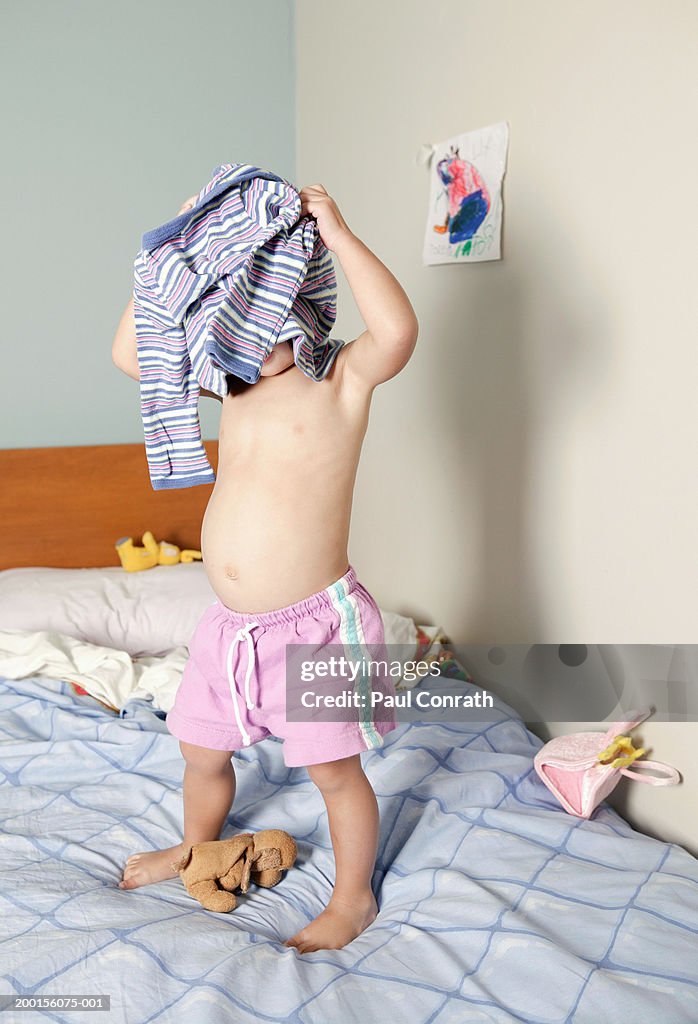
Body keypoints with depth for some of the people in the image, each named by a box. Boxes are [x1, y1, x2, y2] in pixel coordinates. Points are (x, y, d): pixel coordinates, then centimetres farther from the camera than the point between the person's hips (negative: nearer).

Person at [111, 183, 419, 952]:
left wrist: (333, 229, -24)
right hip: (231, 623, 7)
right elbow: (130, 353, 8)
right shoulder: (233, 386, 7)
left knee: (334, 771, 11)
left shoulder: (341, 381, -12)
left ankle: (353, 897, 35)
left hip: (312, 623, -7)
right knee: (201, 751, 25)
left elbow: (397, 328, -32)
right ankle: (195, 848, 54)